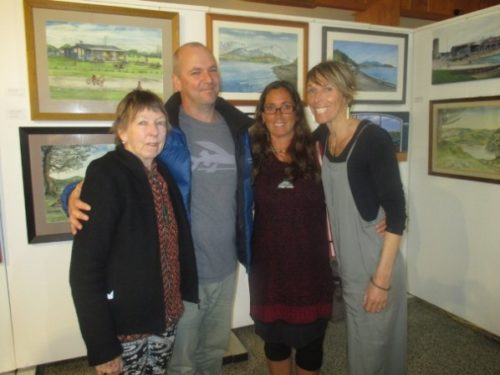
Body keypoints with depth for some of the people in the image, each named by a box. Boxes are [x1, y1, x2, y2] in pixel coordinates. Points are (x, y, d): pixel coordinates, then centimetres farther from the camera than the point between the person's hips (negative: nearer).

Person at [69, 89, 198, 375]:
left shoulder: (163, 175, 3)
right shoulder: (105, 176, -17)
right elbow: (85, 269, -19)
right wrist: (102, 347, -19)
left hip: (166, 317, 6)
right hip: (124, 326, -6)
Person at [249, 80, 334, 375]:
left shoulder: (315, 152, -4)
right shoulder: (253, 156, -3)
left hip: (311, 262, 0)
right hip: (269, 264, 1)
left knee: (311, 336, 13)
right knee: (274, 335, 17)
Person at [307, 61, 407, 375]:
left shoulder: (374, 139, -19)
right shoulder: (321, 137, 1)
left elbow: (396, 212, -20)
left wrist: (382, 278, -20)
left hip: (376, 262, -6)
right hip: (346, 262, 6)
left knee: (373, 349, 11)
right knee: (359, 344, 24)